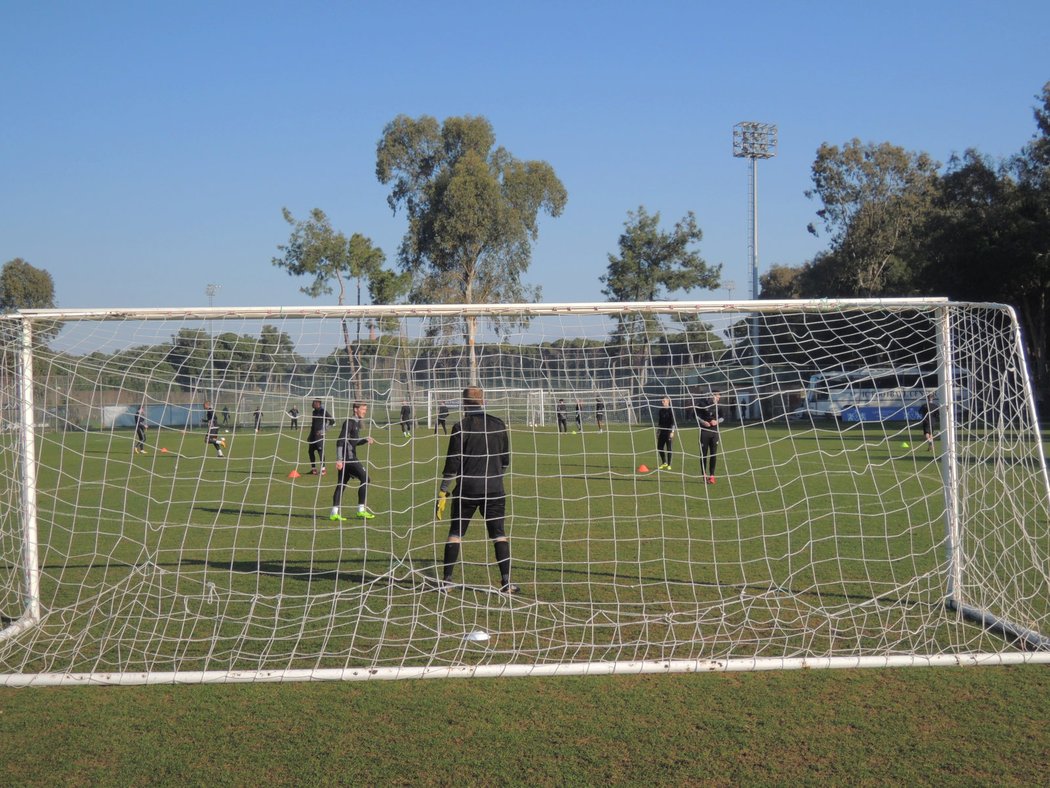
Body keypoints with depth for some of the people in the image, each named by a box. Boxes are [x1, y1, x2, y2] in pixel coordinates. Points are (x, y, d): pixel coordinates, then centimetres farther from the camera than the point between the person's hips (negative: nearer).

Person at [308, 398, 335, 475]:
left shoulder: (323, 411, -9)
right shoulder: (314, 412, 15)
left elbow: (332, 421, -12)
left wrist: (323, 429, -15)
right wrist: (310, 436, 20)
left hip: (319, 435, -9)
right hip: (313, 434, 9)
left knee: (320, 451, -11)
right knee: (311, 451, 10)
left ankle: (323, 469, -8)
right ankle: (313, 469, 19)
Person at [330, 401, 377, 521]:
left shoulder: (357, 423, 17)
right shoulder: (349, 422, -12)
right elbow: (340, 441, -19)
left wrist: (366, 440, 9)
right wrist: (339, 459, -24)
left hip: (350, 457, 10)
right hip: (348, 457, -10)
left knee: (342, 484, 8)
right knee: (364, 478, -10)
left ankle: (334, 513, 9)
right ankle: (361, 510, -8)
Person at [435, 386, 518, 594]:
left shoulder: (461, 427, -6)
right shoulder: (499, 425, 4)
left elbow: (452, 463, -7)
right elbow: (506, 460, 12)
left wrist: (443, 492, -1)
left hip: (467, 488, -2)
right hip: (494, 489, 2)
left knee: (456, 533, 10)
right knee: (499, 534, 6)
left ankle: (446, 580, 11)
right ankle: (506, 582, 0)